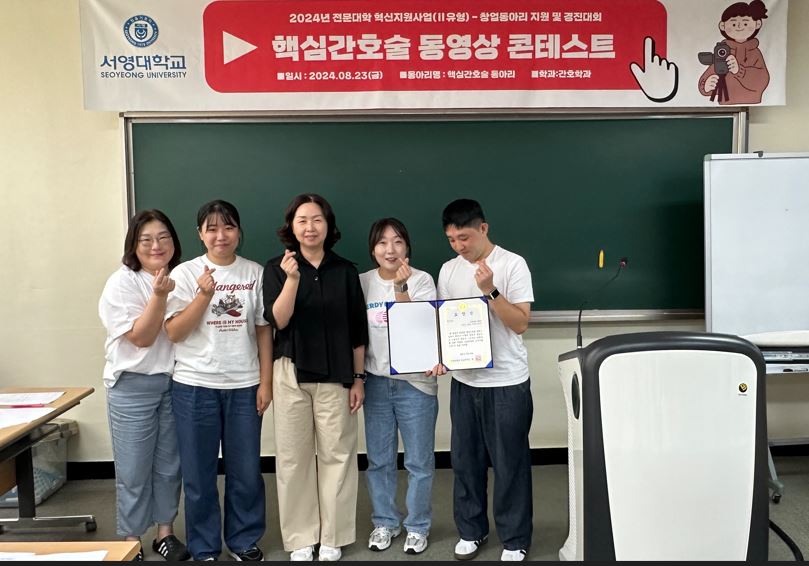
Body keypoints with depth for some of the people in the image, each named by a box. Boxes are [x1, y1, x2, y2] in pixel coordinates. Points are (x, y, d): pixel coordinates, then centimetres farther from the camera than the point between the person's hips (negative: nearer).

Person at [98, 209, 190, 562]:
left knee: (169, 465, 12)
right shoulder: (122, 283, -9)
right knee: (134, 470, 4)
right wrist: (159, 295, -27)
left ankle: (165, 532, 28)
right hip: (133, 386, -4)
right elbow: (141, 337, -16)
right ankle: (131, 542, 20)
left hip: (176, 382, 4)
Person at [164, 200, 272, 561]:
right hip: (195, 386, -1)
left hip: (244, 386, 1)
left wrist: (266, 382, 0)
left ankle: (244, 541, 28)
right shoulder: (185, 274, -2)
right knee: (199, 474, 9)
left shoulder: (255, 273, 2)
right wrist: (204, 295, -17)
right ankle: (203, 549, 26)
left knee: (246, 472, 9)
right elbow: (173, 333, -6)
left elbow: (264, 331, 5)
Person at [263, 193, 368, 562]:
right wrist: (292, 279, -23)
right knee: (293, 457, 5)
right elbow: (278, 320, -11)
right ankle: (300, 537, 21)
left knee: (337, 454, 5)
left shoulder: (345, 270, 3)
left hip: (335, 375, 1)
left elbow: (357, 330, 5)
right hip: (291, 374, 0)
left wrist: (359, 378, 2)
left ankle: (333, 536, 21)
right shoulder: (276, 268, 0)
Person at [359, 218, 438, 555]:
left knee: (419, 461, 6)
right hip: (376, 382, 3)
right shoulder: (363, 283, 3)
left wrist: (400, 287, -26)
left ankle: (417, 526, 24)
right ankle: (384, 522, 30)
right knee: (379, 460, 13)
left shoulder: (422, 280, -6)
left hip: (415, 382, -3)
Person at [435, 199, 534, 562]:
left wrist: (490, 290, -24)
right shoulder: (449, 270, 5)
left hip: (507, 383, -4)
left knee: (510, 464, 6)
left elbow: (520, 323, -12)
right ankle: (471, 531, 31)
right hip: (463, 381, 4)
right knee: (465, 460, 13)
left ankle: (515, 540, 22)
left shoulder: (513, 264, -8)